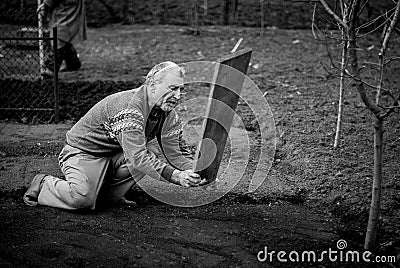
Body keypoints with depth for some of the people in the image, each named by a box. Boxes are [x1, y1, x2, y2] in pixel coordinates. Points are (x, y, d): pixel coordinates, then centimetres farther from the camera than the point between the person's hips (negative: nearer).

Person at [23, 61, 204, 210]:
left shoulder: (168, 113, -4)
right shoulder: (130, 106, -31)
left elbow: (177, 152, -4)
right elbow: (137, 157, -39)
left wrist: (195, 172, -25)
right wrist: (175, 176, -47)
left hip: (115, 156, 8)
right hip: (83, 152, -7)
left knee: (151, 158, -22)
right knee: (83, 199, -32)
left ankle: (109, 194, 0)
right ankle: (43, 184, -1)